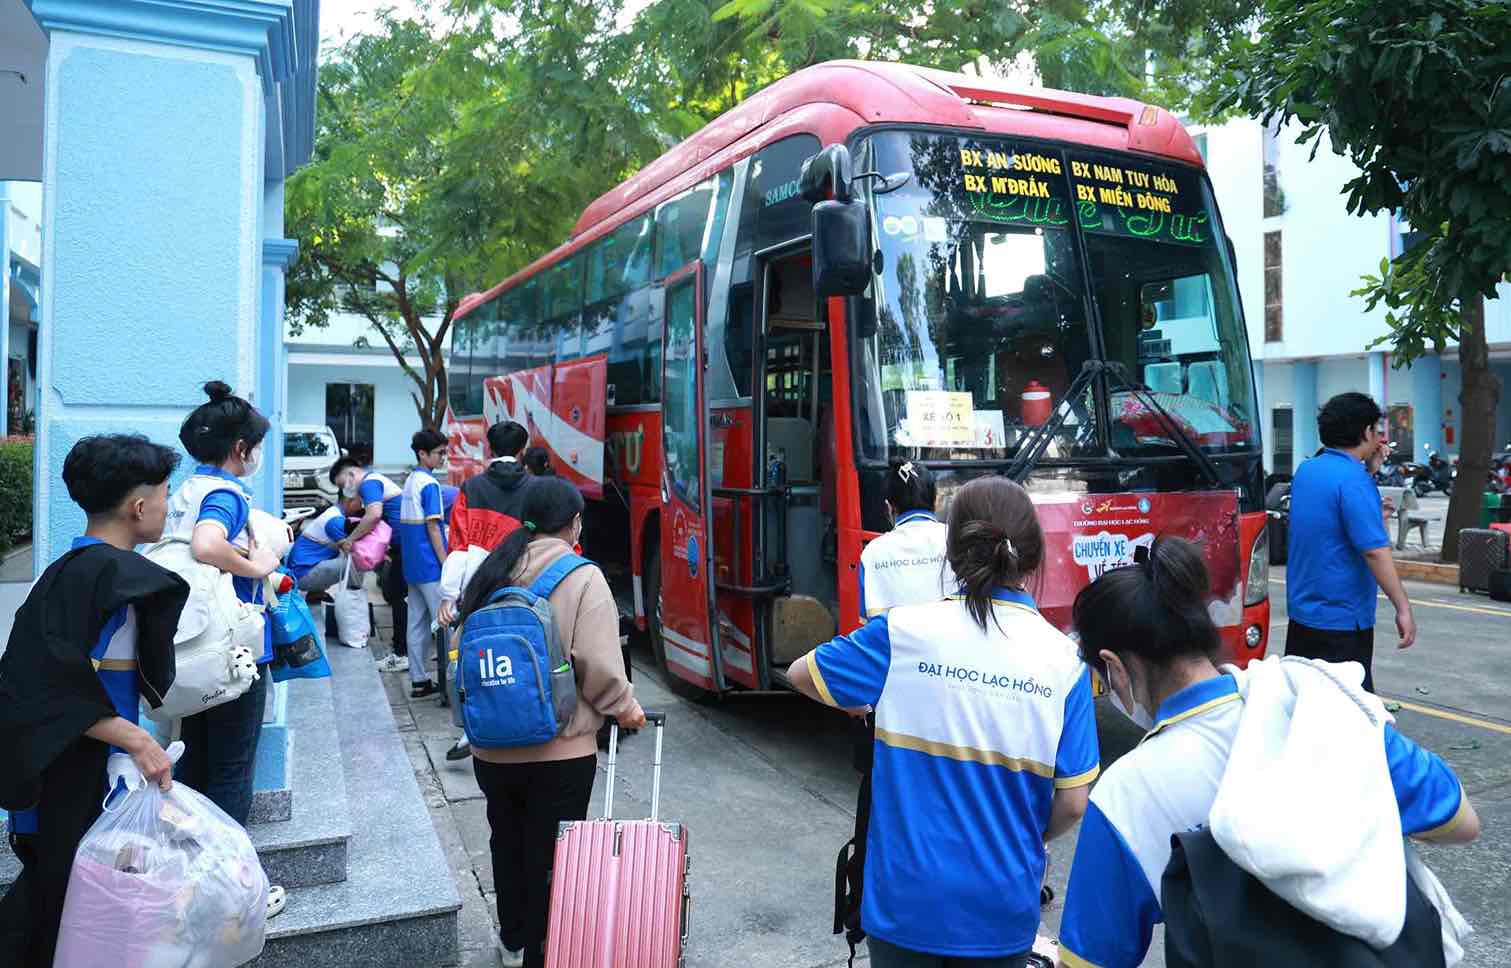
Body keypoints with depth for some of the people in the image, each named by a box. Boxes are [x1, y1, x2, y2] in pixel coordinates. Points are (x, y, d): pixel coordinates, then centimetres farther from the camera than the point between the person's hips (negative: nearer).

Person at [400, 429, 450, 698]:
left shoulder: (410, 481, 14)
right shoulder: (429, 484, -13)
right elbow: (433, 527, -16)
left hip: (412, 565, 9)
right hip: (430, 565, -9)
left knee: (417, 623, 10)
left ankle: (419, 680, 15)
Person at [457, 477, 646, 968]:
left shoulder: (490, 574, 2)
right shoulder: (582, 578, -13)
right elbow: (598, 664, -19)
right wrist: (624, 707, -2)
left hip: (492, 746, 6)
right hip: (560, 749, -5)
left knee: (507, 843, 22)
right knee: (550, 854, 8)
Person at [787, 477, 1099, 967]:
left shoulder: (904, 631, -12)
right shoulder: (1064, 661, -7)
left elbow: (800, 674, 2)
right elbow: (1072, 803, -4)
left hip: (907, 897, -1)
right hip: (1002, 909, 1)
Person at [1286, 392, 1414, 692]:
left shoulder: (1305, 470, 6)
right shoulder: (1354, 479, -19)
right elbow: (1374, 550, -24)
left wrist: (1369, 471, 14)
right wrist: (1403, 608, -20)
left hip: (1301, 611, 8)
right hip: (1341, 617, -8)